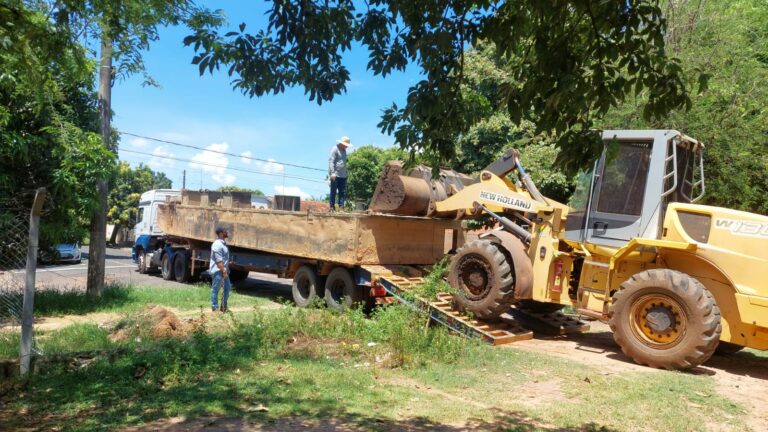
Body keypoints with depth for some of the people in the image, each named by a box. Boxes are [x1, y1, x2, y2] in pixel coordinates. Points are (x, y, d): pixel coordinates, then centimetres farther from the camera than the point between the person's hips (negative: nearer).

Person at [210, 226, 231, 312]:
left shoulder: (223, 243, 12)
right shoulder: (217, 245, -19)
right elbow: (219, 261, -22)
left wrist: (226, 270, 19)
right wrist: (224, 271, -21)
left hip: (224, 271, 10)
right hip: (218, 271, -10)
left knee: (227, 287, 12)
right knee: (215, 289, 0)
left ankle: (224, 306, 22)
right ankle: (214, 308, 9)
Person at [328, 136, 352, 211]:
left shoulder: (344, 150, 18)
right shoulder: (335, 149, -7)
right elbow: (331, 161, -13)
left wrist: (346, 173, 18)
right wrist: (332, 173, -21)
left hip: (343, 175, 8)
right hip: (335, 175, -8)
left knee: (342, 192, 4)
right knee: (333, 191, -3)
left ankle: (341, 206, 6)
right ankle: (332, 207, 2)